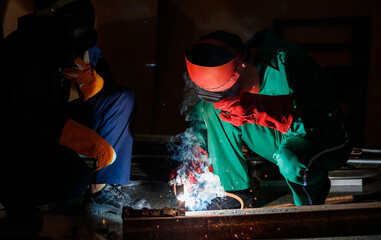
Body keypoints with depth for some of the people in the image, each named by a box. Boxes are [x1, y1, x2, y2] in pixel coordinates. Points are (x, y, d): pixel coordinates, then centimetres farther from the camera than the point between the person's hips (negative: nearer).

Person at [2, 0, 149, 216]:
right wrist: (93, 144, -26)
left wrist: (87, 77, -19)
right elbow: (30, 127, -28)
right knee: (76, 175, -37)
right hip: (22, 143, -8)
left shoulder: (81, 47, -5)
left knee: (124, 99, -4)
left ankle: (101, 191, -8)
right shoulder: (22, 55, -27)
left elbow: (105, 92, 6)